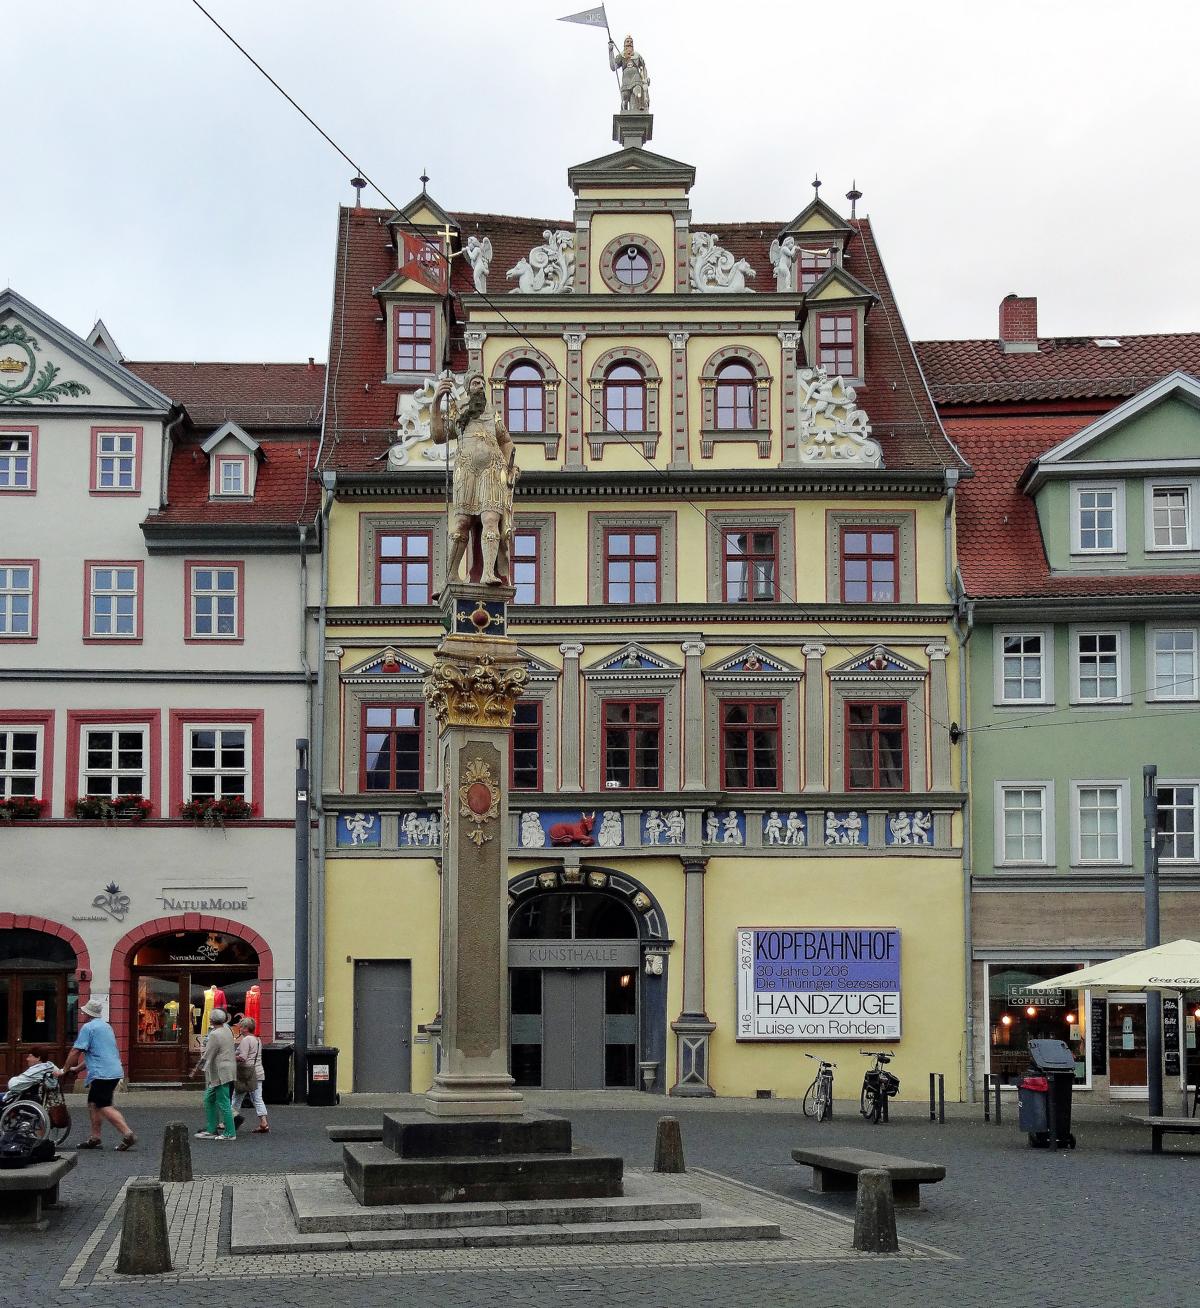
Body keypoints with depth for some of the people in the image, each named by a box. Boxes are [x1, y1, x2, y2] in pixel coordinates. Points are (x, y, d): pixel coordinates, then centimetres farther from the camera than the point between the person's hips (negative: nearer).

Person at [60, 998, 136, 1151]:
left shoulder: (88, 1027, -7)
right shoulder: (106, 1026, 22)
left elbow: (76, 1052, -10)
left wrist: (65, 1070, 2)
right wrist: (77, 1068, 33)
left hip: (102, 1074, -9)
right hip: (115, 1071, 9)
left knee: (105, 1107, -11)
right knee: (93, 1104, 17)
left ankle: (128, 1134, -20)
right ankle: (94, 1137, 18)